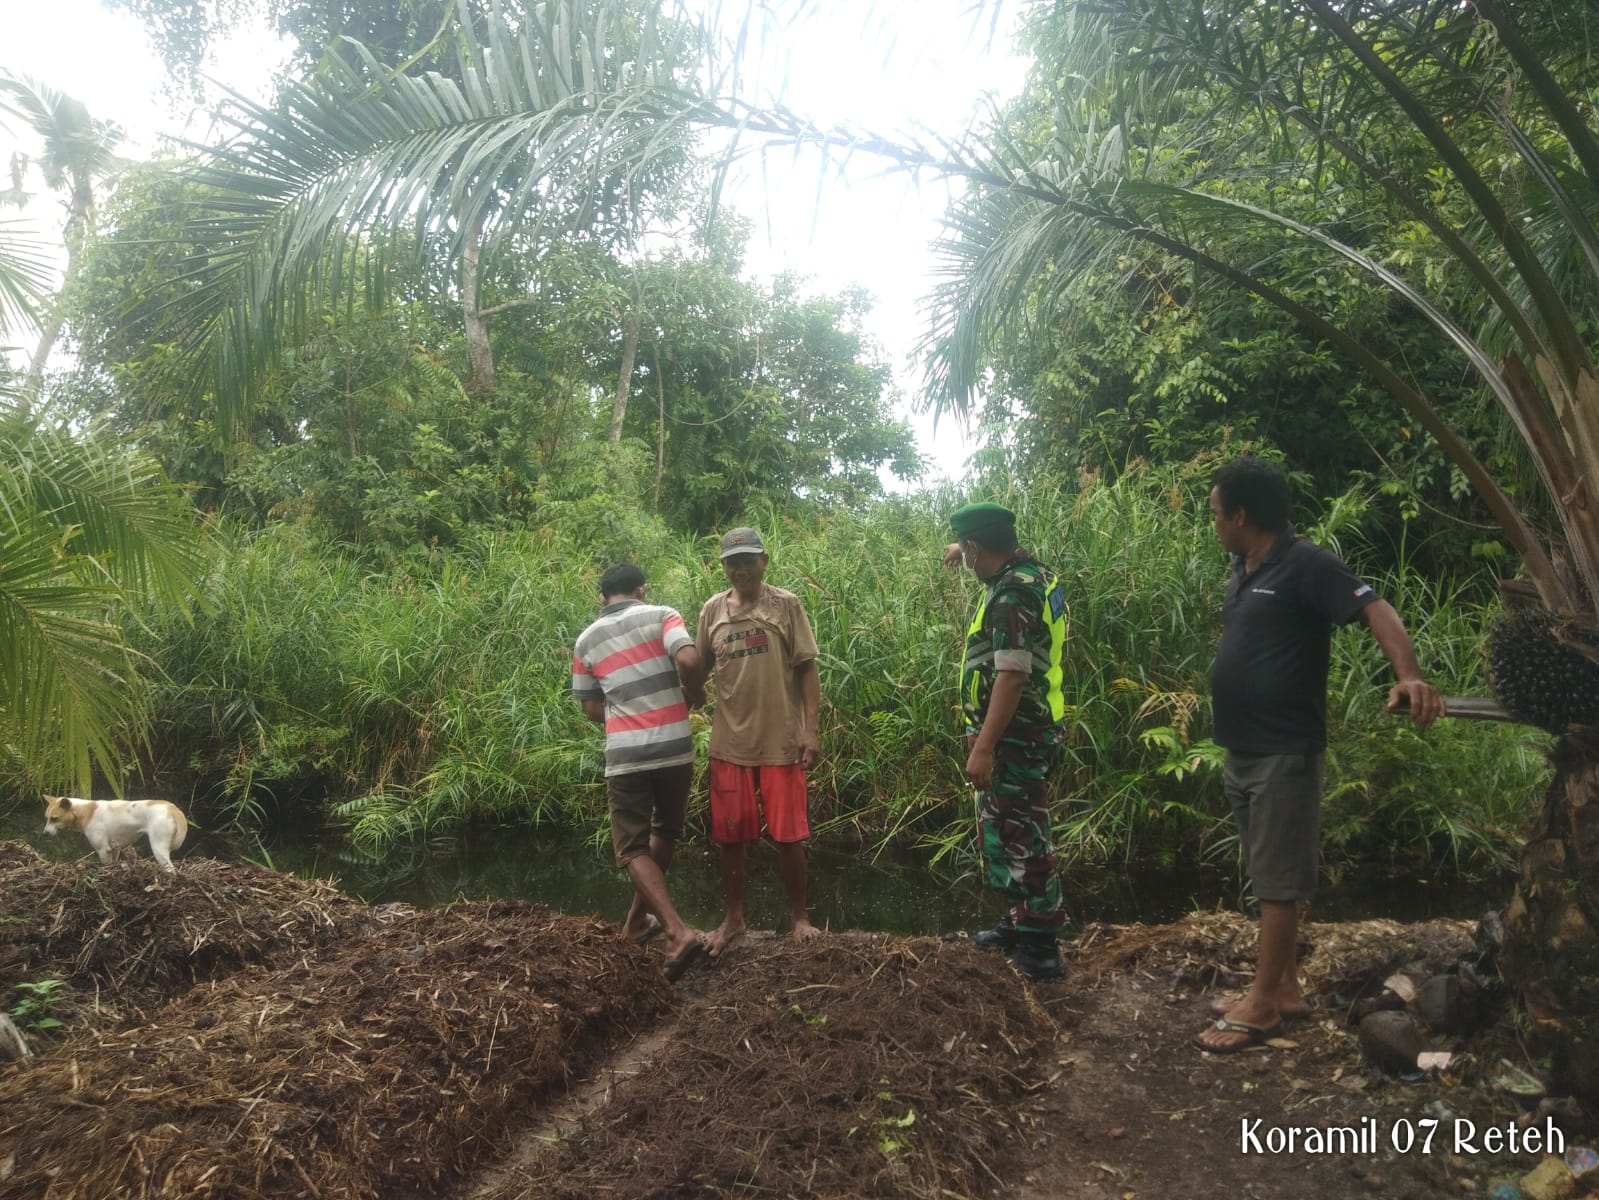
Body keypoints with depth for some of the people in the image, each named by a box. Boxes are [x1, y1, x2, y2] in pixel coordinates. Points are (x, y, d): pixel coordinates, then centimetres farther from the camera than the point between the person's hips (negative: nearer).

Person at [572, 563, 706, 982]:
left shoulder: (586, 640, 9)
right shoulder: (661, 615, 1)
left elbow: (592, 709, 12)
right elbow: (689, 660, -16)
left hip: (625, 754, 0)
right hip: (675, 747, 0)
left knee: (633, 849, 5)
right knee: (664, 833, 22)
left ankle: (679, 932, -12)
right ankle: (638, 918, 33)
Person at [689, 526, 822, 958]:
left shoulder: (786, 605, -2)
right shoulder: (713, 610, 5)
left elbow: (806, 670, -3)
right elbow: (698, 671, 12)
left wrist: (810, 729, -9)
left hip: (781, 742, -2)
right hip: (730, 743, 3)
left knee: (788, 835, 4)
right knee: (731, 836, 10)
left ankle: (799, 916, 22)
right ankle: (733, 918, 26)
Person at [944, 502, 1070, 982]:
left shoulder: (1013, 593, -20)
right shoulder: (1031, 572, 10)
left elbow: (1012, 675, -27)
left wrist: (983, 746, -27)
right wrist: (962, 551, 43)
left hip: (1014, 737, -10)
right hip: (1027, 731, 10)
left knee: (1020, 838, -4)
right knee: (1005, 832, 19)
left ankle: (1040, 949, 3)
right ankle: (1020, 921, 31)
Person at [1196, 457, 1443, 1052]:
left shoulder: (1306, 564, -14)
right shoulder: (1243, 570, 11)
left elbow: (1377, 611, -23)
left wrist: (1409, 676, -39)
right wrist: (1202, 699, 23)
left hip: (1285, 753, -9)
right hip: (1241, 752, 9)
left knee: (1278, 878, 0)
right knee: (1266, 875, 15)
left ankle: (1263, 1003, 8)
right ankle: (1283, 985, 27)